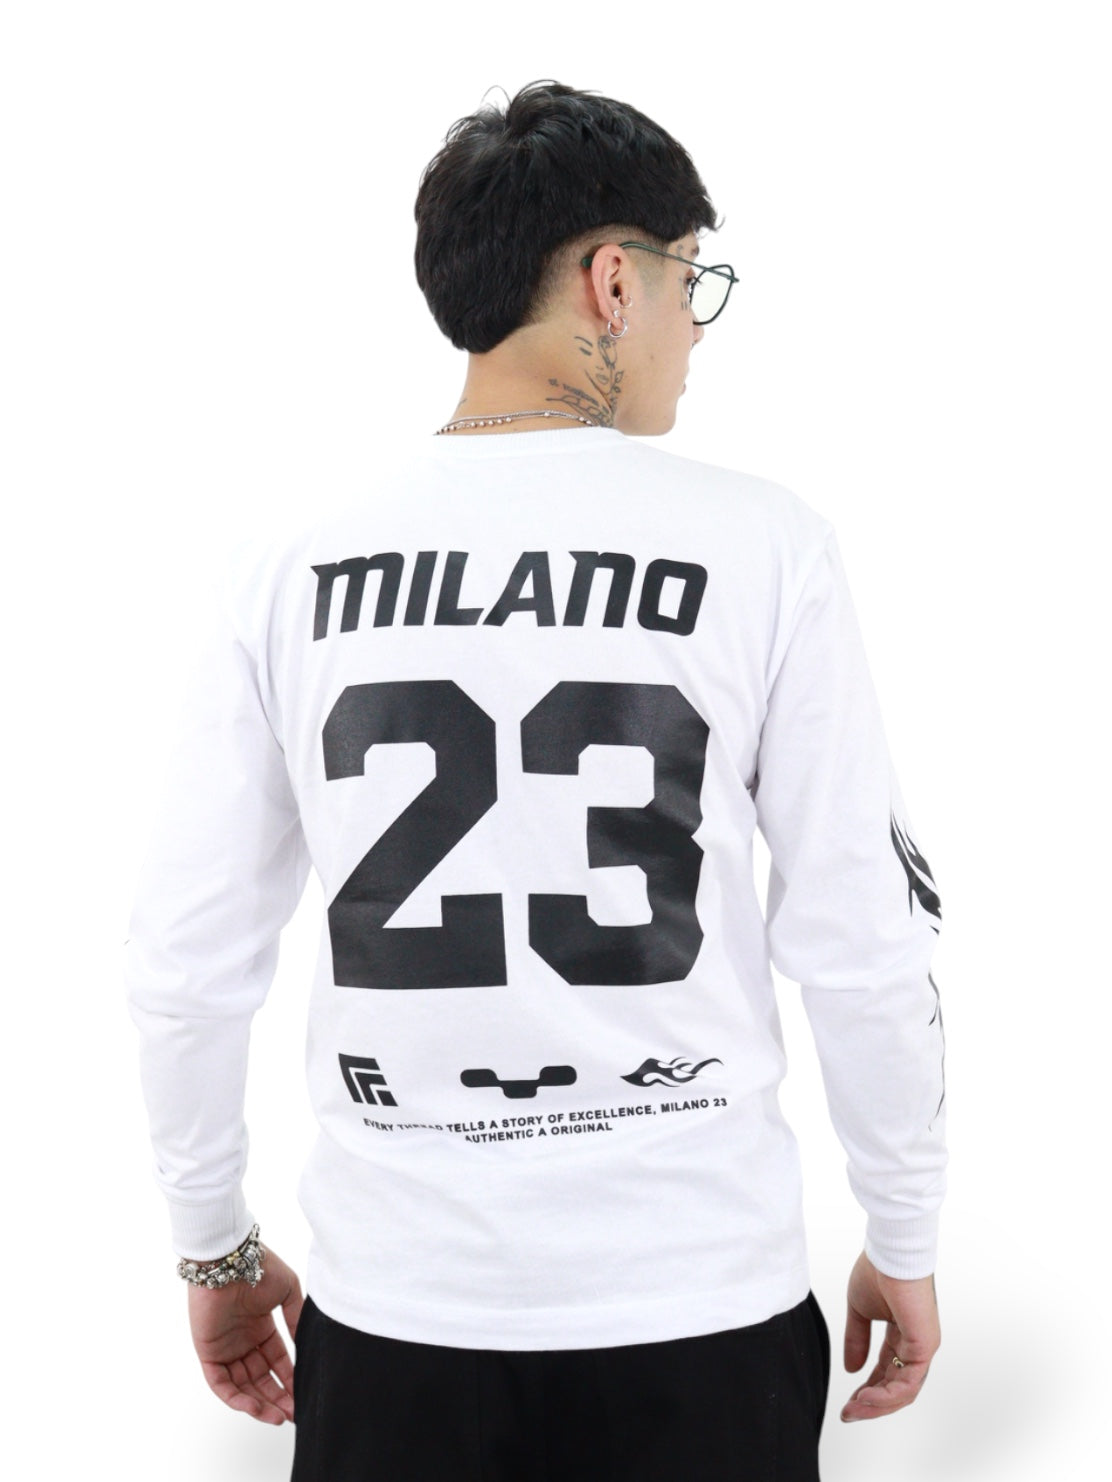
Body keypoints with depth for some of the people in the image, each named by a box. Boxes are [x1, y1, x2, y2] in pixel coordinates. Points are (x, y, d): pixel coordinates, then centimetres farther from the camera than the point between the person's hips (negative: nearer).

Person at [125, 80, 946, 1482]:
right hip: (697, 1305, -1)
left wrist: (213, 1250, 15)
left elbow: (185, 958, 0)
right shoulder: (759, 545, -8)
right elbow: (862, 943, -6)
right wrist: (906, 1241, 9)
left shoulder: (298, 566, -3)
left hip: (399, 1311, 2)